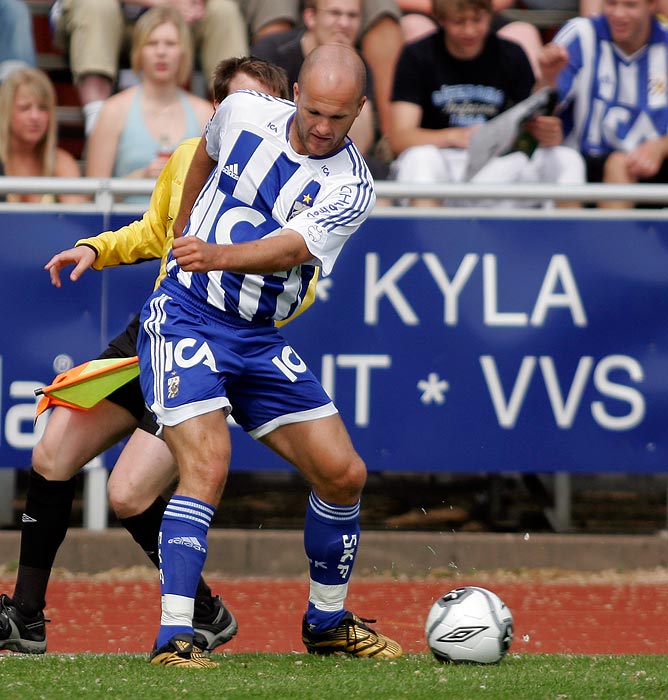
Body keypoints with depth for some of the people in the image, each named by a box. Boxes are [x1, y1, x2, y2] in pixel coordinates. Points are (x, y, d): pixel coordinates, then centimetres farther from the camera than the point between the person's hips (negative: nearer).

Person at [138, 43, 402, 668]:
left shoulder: (350, 188, -10)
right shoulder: (244, 112, -6)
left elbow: (290, 248, -29)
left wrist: (219, 254, -47)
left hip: (259, 340, 3)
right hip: (186, 317, -3)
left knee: (342, 473, 0)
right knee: (208, 466, -22)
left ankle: (326, 622, 23)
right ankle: (173, 638, -25)